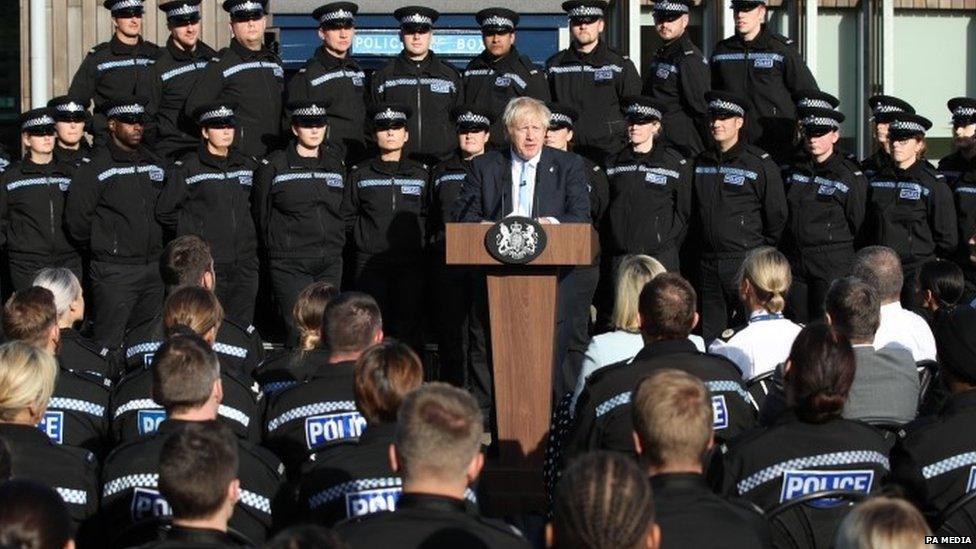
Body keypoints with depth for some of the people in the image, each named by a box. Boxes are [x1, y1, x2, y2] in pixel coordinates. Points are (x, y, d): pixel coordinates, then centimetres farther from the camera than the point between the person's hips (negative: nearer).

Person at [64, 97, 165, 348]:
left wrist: (156, 242, 13)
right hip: (114, 270, -6)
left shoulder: (154, 163, 12)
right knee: (109, 343, -7)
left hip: (154, 268, 6)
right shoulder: (95, 167, -7)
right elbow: (76, 219, -10)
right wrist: (102, 245, 1)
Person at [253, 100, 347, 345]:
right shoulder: (274, 166, -1)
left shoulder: (336, 164, 12)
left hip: (330, 263, 4)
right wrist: (275, 247, 8)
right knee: (299, 332, -12)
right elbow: (259, 212, 4)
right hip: (290, 265, -4)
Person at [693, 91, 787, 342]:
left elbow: (777, 214, -3)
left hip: (746, 263, -5)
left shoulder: (760, 163, -6)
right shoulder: (701, 162, 10)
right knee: (709, 334, 8)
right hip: (709, 263, 5)